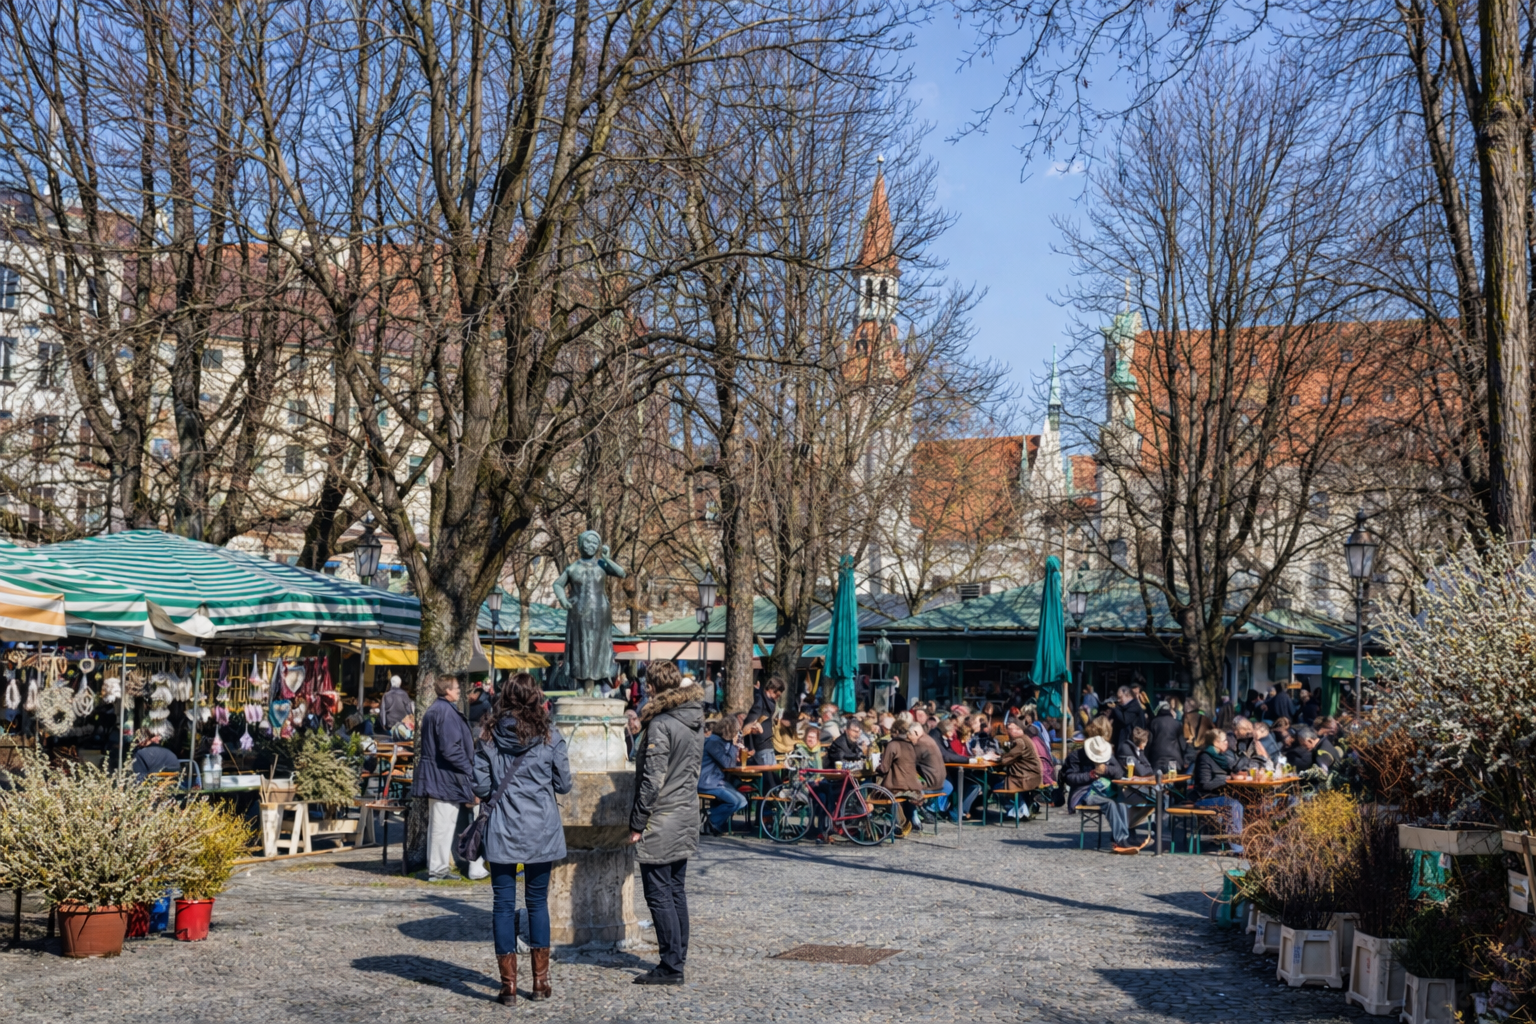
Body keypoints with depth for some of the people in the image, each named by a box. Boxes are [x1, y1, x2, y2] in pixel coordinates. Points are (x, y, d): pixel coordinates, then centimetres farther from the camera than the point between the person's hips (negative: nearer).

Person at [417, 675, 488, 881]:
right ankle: (438, 870, -1)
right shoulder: (446, 712, -16)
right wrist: (468, 769, -15)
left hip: (436, 776, 11)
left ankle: (437, 868, 20)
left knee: (438, 823, 14)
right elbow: (450, 748, -23)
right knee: (443, 823, -5)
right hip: (445, 777, -11)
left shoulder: (434, 710, 16)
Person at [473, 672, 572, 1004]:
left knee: (504, 904, 6)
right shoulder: (549, 737, -6)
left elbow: (480, 785, -3)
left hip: (502, 832, 0)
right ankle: (541, 981, 18)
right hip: (541, 832, 0)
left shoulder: (489, 736, -4)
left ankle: (509, 984, 7)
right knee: (538, 902, 13)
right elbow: (564, 784, 0)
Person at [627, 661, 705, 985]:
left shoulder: (660, 724, -17)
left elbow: (652, 778, -18)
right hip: (686, 819, 9)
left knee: (659, 894, -2)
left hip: (660, 823, -9)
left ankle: (671, 965, 0)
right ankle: (679, 957, 20)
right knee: (677, 891, 15)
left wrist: (637, 823, -12)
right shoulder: (695, 721, 8)